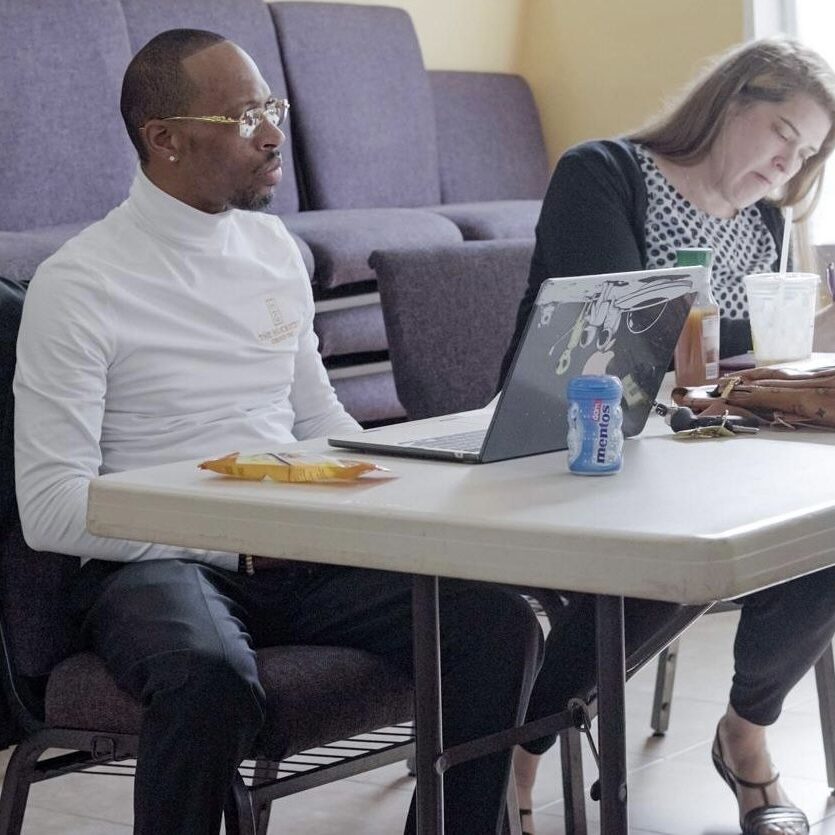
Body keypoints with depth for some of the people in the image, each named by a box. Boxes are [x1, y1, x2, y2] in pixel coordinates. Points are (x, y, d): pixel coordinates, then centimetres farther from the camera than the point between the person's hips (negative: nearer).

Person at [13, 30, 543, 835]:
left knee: (496, 621, -16)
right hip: (151, 561, -5)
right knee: (213, 678, -38)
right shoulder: (78, 285, -7)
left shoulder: (273, 247, 12)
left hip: (295, 557, 6)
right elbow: (50, 510, -11)